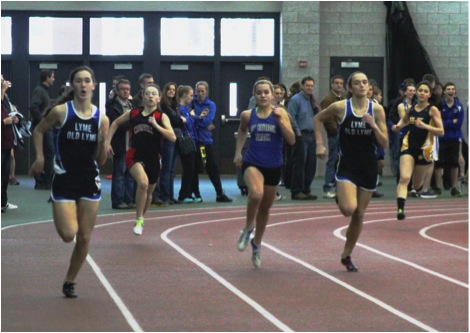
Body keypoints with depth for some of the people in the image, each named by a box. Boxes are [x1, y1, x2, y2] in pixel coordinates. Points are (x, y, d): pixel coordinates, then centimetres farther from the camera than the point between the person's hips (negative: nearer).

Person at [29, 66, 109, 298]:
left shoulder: (101, 119, 0)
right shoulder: (60, 111, -9)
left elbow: (100, 161, 5)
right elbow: (38, 131, 8)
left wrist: (104, 144, -14)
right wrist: (40, 158, -2)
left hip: (90, 182, 3)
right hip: (64, 180, -3)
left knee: (84, 237, 4)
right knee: (68, 234, -13)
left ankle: (70, 282, 22)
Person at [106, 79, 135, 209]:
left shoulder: (131, 105, 18)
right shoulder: (113, 106, -7)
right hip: (120, 146, -7)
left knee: (130, 174, 9)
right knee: (119, 174, -3)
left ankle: (129, 200, 15)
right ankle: (117, 201, 1)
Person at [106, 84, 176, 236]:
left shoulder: (161, 117, -4)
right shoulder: (133, 114, 1)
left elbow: (172, 137, -17)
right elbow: (115, 123, 18)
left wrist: (156, 125, -26)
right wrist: (107, 142, 11)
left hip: (153, 159, 2)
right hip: (135, 155, -2)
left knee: (148, 192, 16)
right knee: (143, 182, -29)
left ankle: (140, 218, 44)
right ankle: (139, 220, -16)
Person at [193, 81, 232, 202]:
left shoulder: (211, 105, 2)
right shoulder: (192, 103, 2)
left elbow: (208, 121, -12)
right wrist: (200, 118, -15)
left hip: (206, 140, 0)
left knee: (212, 167, 3)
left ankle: (220, 194, 7)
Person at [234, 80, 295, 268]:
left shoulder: (280, 113, -6)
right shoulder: (247, 115, -2)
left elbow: (291, 140, -13)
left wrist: (280, 119, -22)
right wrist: (238, 153, 13)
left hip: (273, 167, 1)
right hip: (252, 163, -1)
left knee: (265, 208, 15)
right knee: (256, 194, -33)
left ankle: (257, 244, 37)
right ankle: (248, 228, -6)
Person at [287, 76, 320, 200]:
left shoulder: (312, 100, 17)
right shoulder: (296, 100, -6)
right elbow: (291, 118, -11)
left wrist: (315, 106, 1)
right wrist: (298, 133, -14)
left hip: (312, 135, 7)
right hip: (301, 135, -7)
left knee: (311, 164, 8)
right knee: (299, 164, -6)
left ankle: (306, 190, 16)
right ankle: (296, 191, -1)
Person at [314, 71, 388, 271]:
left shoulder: (377, 109, -3)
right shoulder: (340, 107, -8)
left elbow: (384, 144, -3)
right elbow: (318, 119, 10)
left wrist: (374, 126, -19)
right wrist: (320, 144, 2)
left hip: (368, 167, 3)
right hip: (347, 166, -2)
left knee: (359, 215, 8)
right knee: (349, 208, -24)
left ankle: (346, 255, 25)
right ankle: (339, 198, 14)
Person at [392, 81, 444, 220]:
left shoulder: (432, 110, -5)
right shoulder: (411, 109, 7)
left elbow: (441, 131, -10)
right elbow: (404, 120, 29)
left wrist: (424, 126, -23)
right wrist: (398, 126, 7)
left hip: (424, 149, -2)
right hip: (408, 147, 2)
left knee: (417, 185, 11)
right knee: (404, 178, -20)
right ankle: (400, 208, -27)